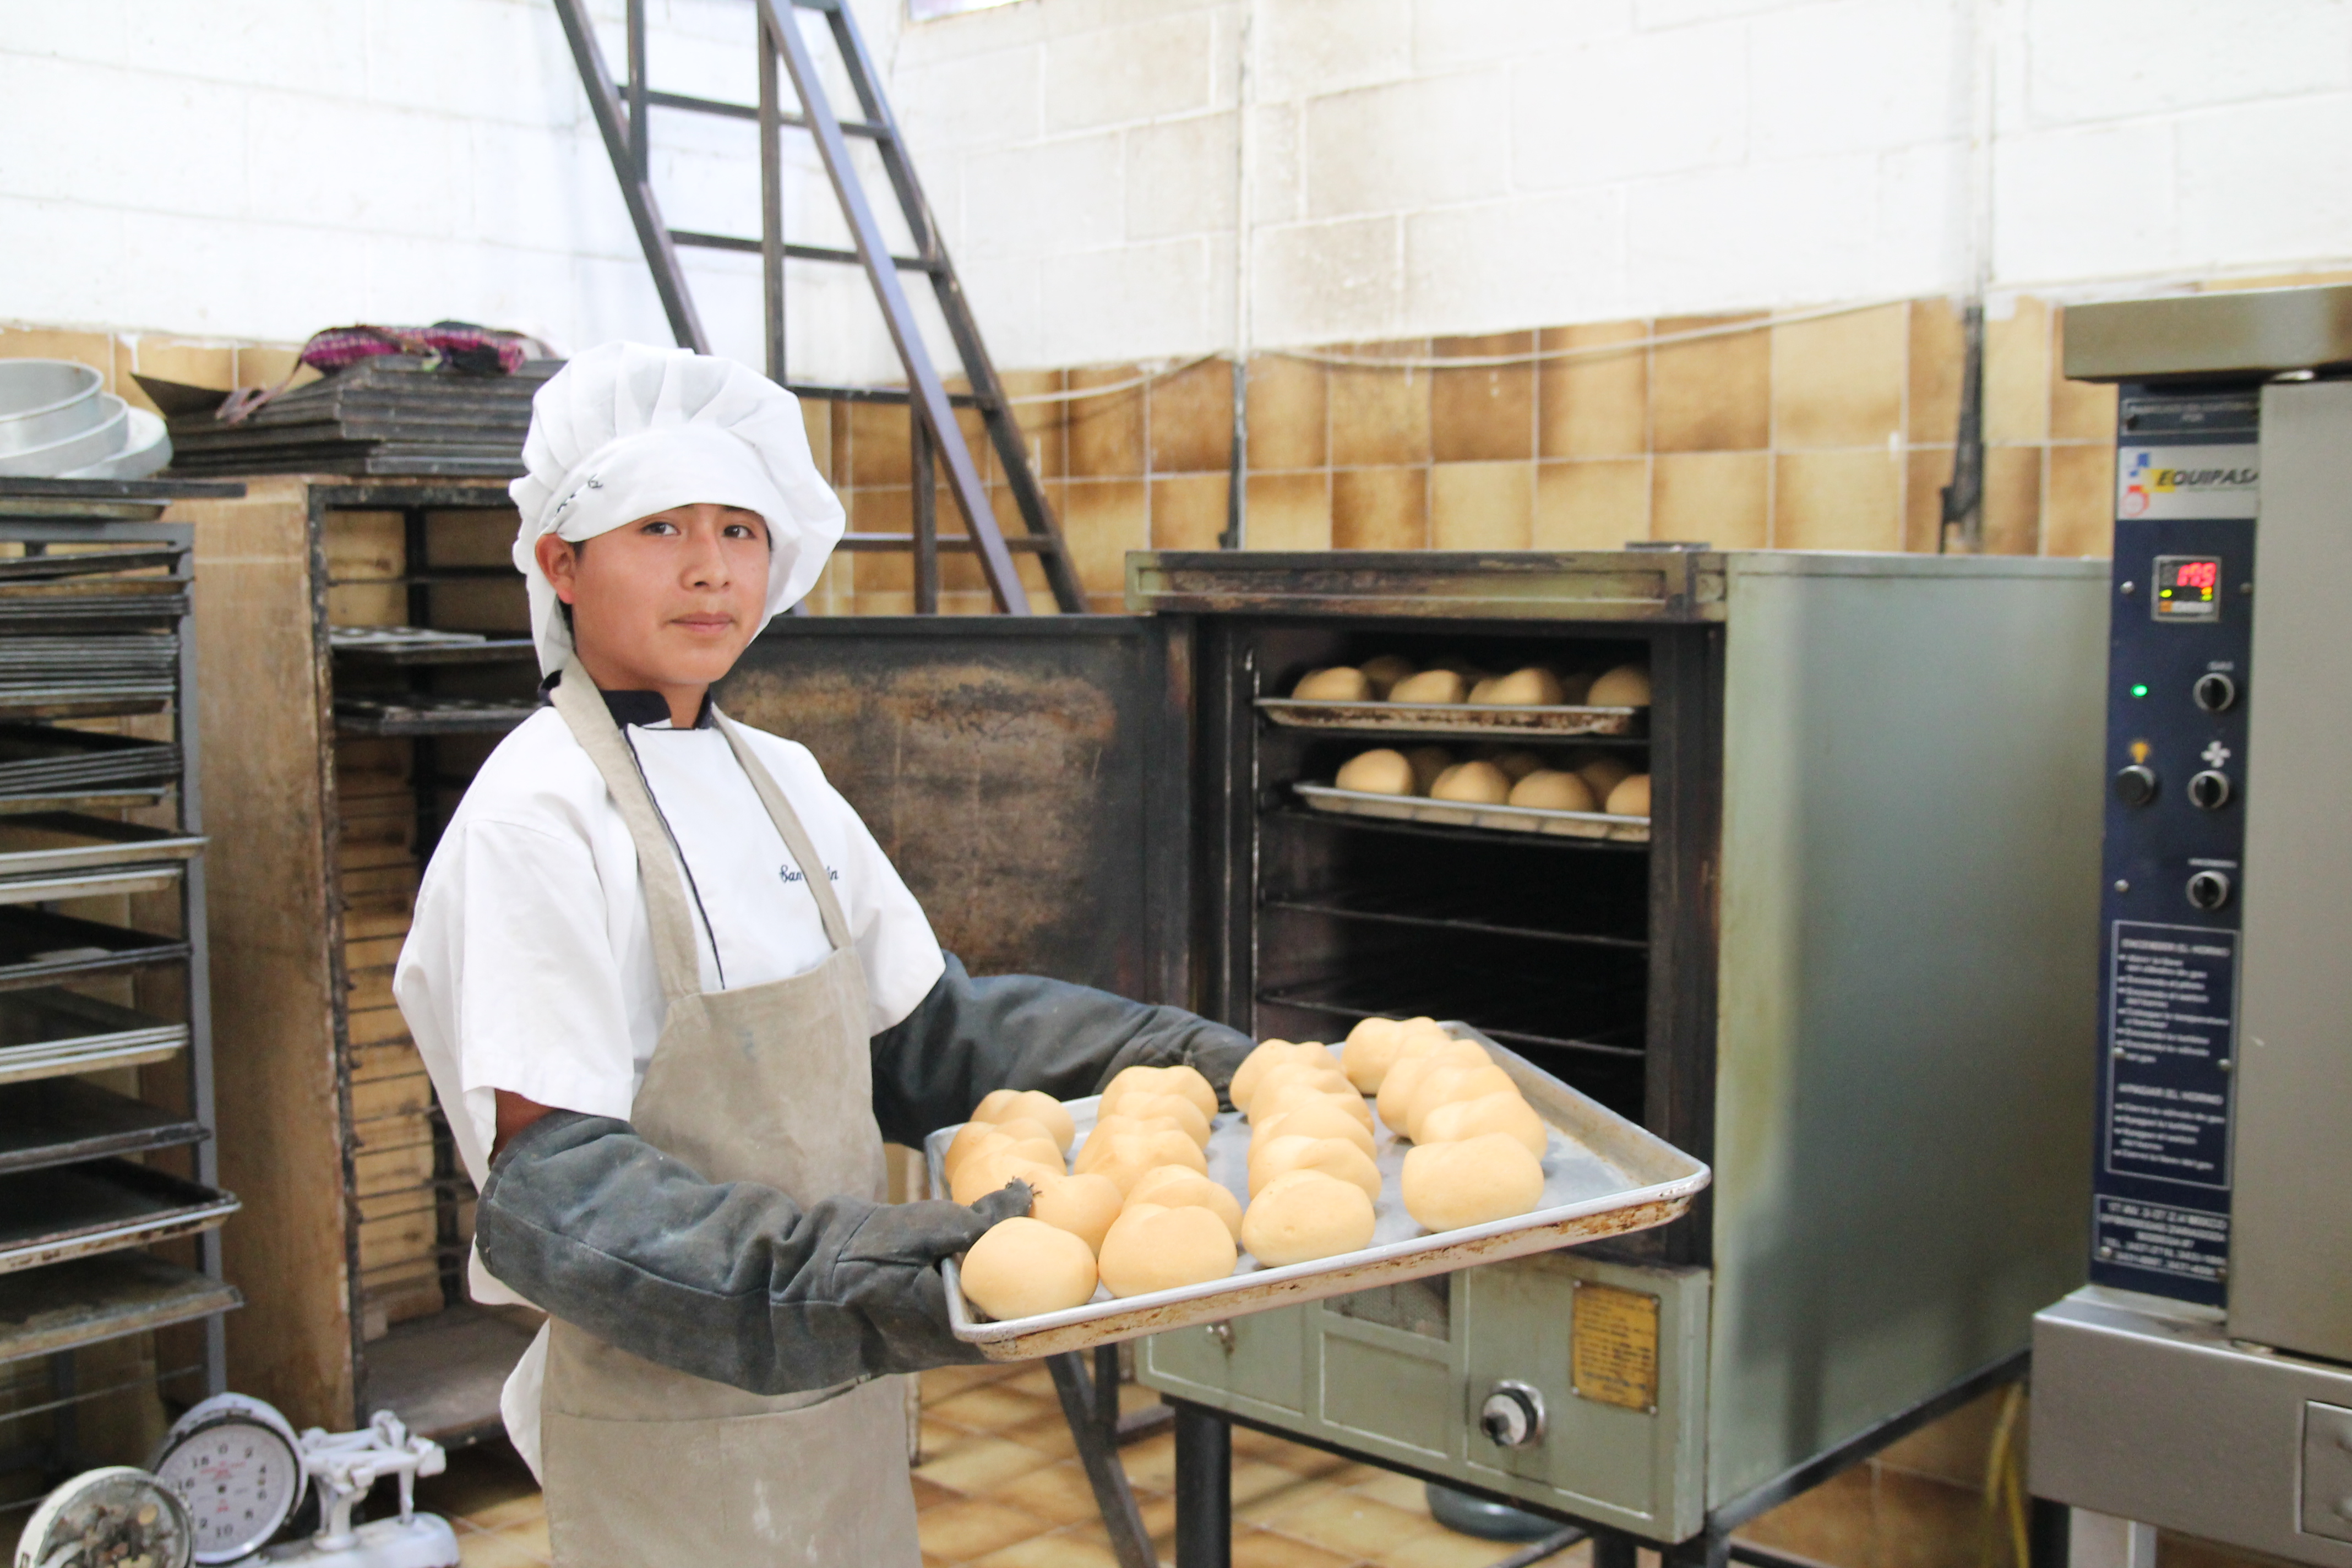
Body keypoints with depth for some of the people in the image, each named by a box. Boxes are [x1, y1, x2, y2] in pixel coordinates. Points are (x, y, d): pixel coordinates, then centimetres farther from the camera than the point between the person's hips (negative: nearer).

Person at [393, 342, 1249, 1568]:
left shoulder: (778, 777, 6)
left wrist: (1162, 1053, 1)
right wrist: (838, 1266, -36)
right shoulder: (537, 816, -17)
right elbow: (550, 1184, -24)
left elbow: (921, 1033, 11)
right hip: (670, 1430, -6)